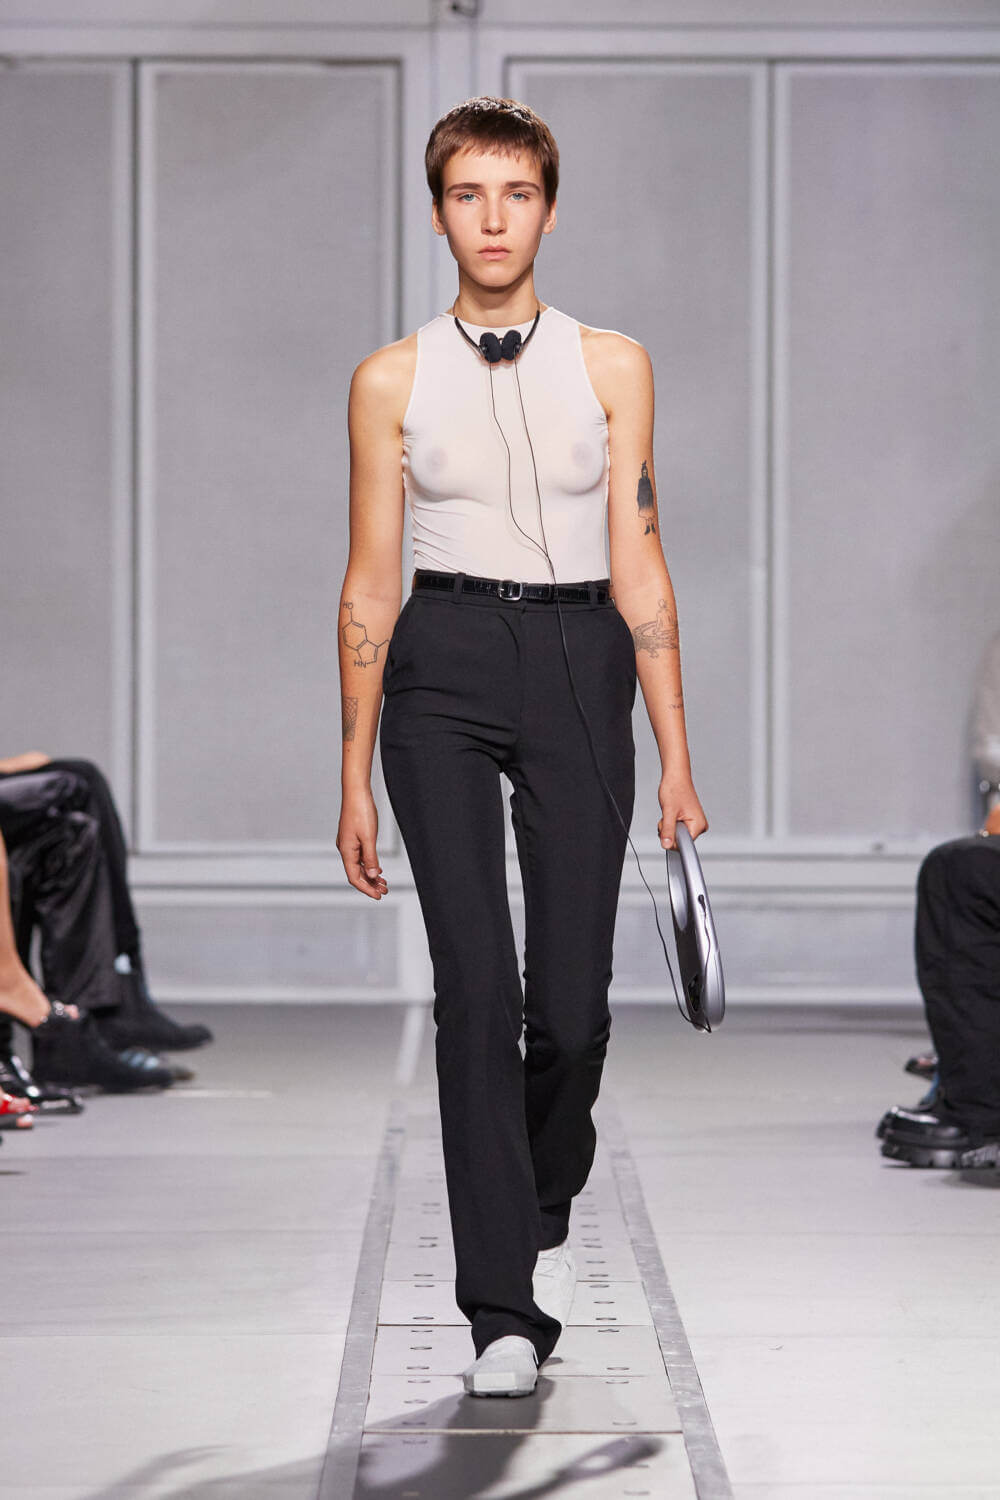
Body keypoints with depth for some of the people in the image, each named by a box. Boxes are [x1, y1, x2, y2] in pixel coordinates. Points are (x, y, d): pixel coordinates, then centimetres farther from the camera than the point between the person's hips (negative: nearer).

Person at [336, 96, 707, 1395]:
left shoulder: (612, 365, 6)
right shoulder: (392, 379, 5)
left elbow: (639, 569, 4)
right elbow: (370, 585, 6)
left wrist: (676, 756, 0)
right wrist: (354, 776, 4)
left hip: (580, 668, 1)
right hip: (442, 675, -1)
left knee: (572, 1000, -1)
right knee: (476, 986, -11)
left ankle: (545, 1205, 33)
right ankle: (504, 1309, -5)